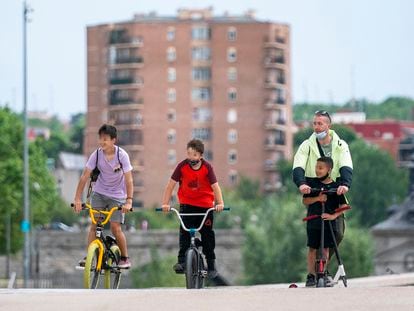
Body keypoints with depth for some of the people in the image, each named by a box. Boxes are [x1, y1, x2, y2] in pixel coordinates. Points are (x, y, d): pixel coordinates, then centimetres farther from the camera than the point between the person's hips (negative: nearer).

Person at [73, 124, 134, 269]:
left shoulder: (122, 155, -19)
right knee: (94, 224, -8)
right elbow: (85, 176, -13)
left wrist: (129, 201, -30)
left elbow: (128, 179, -21)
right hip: (99, 193, 2)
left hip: (117, 195, -2)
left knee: (115, 227, -7)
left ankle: (125, 258, 8)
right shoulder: (96, 154, -14)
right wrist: (77, 199, -18)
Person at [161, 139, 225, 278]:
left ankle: (211, 264, 12)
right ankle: (182, 260, -13)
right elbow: (171, 184, -11)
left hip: (205, 205, 0)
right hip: (187, 204, 0)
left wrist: (220, 203, -30)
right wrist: (165, 203, -19)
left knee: (208, 234, 1)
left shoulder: (207, 167, -12)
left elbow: (215, 186, -16)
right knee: (184, 232, -13)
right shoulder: (182, 166, -11)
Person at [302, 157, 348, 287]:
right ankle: (311, 275, 7)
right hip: (313, 222, 1)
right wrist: (317, 198, -16)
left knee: (325, 248, 4)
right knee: (312, 248, 2)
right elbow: (305, 201, 0)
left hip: (329, 222, -1)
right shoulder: (311, 183, 2)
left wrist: (333, 215, -13)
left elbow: (343, 206, -1)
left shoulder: (335, 187, -2)